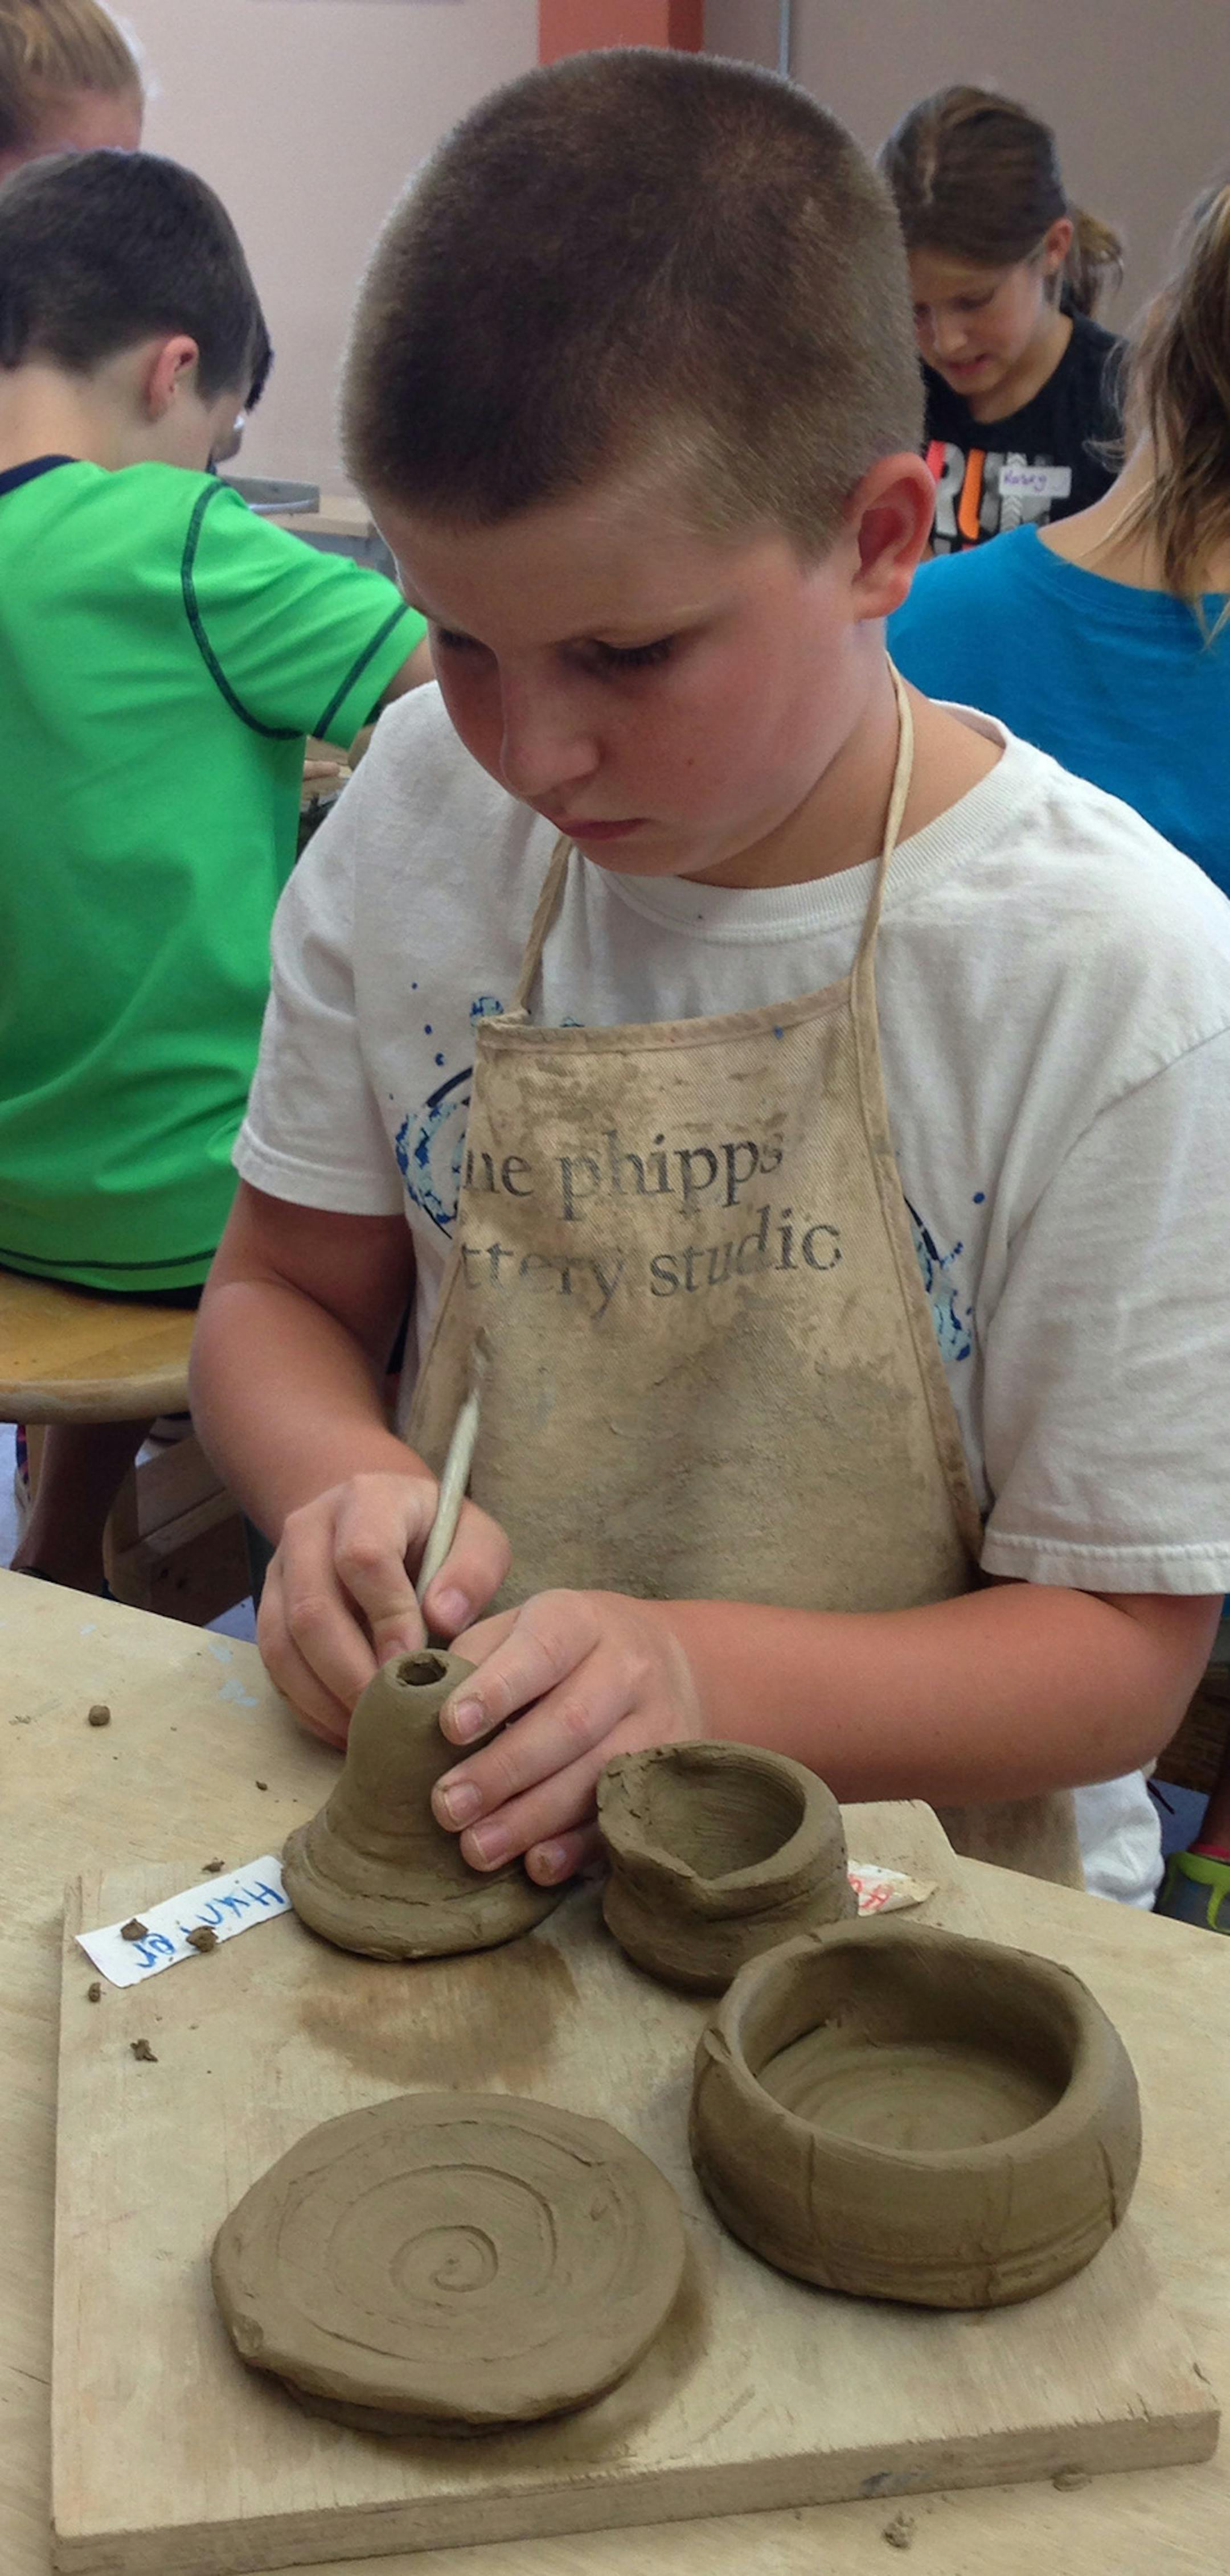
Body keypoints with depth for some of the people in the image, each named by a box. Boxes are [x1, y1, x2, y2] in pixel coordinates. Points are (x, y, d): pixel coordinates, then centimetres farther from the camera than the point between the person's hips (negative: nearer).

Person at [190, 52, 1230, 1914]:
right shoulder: (424, 809, -3)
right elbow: (282, 1288, 7)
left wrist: (697, 1677, -28)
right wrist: (346, 1489, -16)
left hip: (896, 1876, -2)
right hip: (444, 1825, 3)